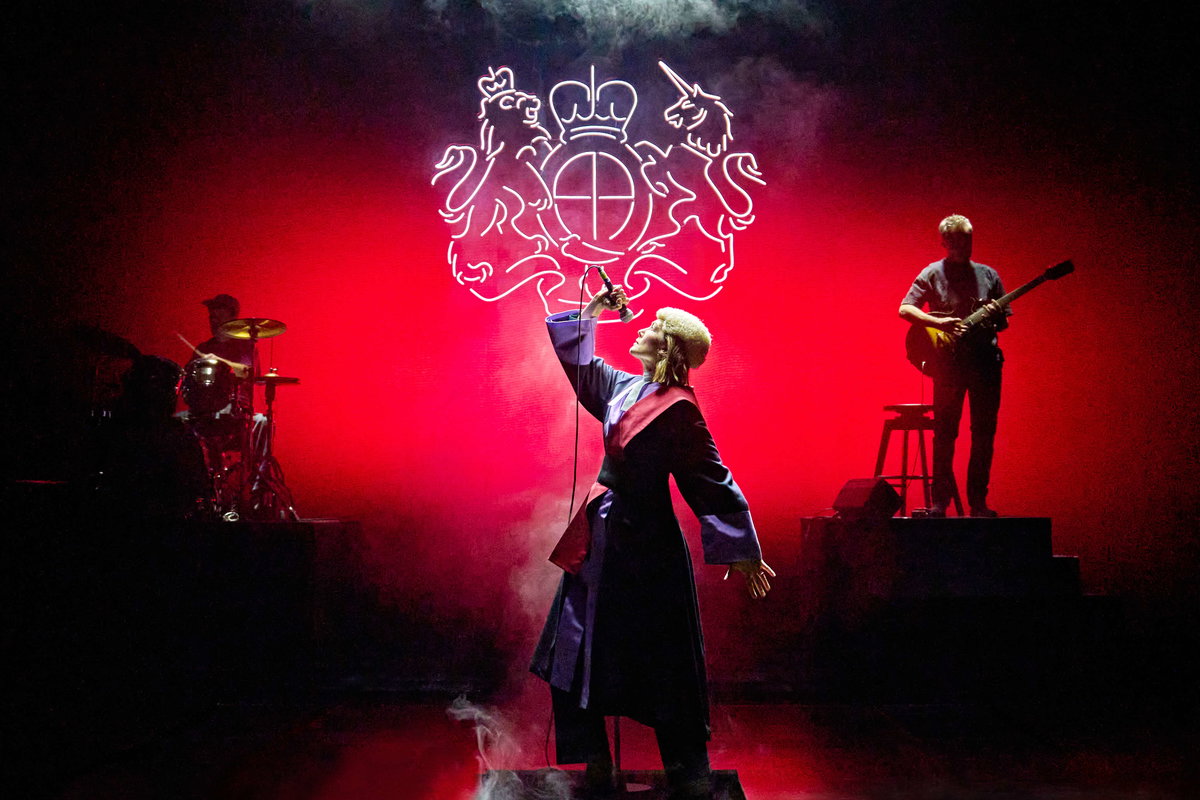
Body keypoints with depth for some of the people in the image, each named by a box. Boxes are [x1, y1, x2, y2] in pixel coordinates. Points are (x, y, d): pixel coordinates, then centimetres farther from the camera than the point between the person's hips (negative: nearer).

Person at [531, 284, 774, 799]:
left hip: (645, 546, -8)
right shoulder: (623, 389, 7)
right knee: (578, 655, 11)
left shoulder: (676, 409, -15)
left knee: (662, 663, 1)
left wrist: (742, 552, -11)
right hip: (606, 539, 8)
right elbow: (575, 355, 24)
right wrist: (592, 312, 14)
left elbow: (712, 481, -14)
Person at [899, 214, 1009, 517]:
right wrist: (939, 322, -18)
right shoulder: (933, 274, 4)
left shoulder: (989, 275, 14)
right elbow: (905, 309, -5)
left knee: (984, 434, 2)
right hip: (949, 361, -3)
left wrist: (996, 316, -6)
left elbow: (1005, 322, 18)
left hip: (986, 359, 3)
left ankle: (978, 501, 10)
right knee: (944, 432, -2)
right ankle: (940, 501, 4)